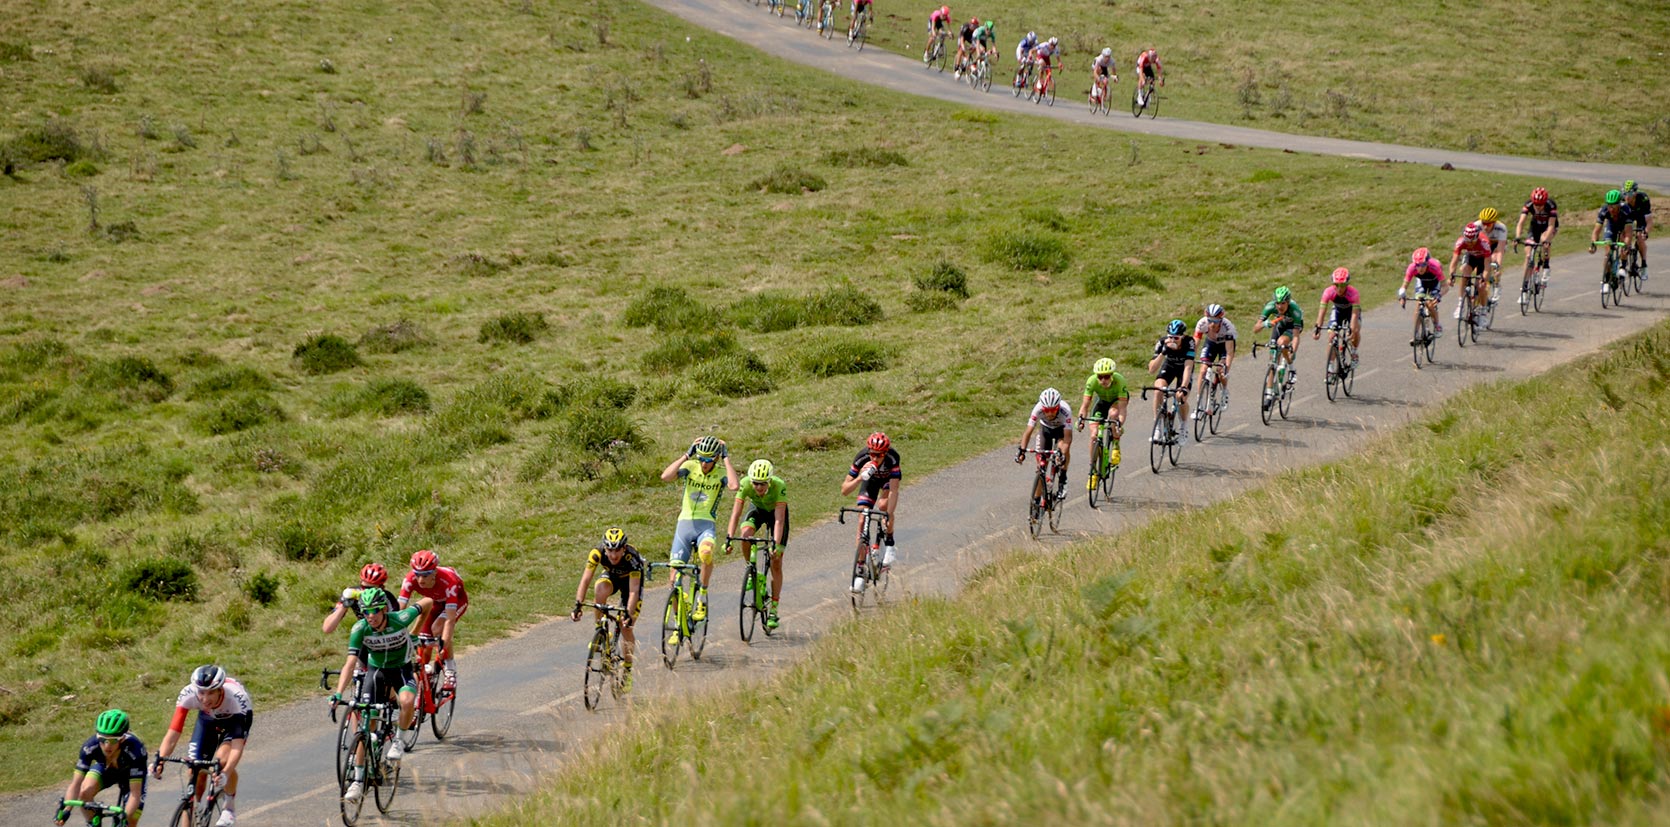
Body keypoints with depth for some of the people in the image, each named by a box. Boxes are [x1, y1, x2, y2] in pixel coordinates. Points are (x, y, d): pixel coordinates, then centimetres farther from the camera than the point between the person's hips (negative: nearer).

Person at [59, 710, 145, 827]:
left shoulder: (134, 749, -41)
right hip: (106, 769, 2)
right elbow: (75, 784, -31)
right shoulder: (90, 746, -35)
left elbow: (135, 794, -39)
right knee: (85, 791, -29)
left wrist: (125, 817, -52)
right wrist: (65, 810, -46)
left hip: (130, 774, -2)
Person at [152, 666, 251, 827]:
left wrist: (225, 772, -60)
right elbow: (172, 734, -35)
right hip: (208, 719, 3)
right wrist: (159, 760, -51)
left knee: (222, 760, -28)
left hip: (234, 719, -3)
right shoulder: (188, 695, -35)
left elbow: (238, 745, -45)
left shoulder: (237, 697, -42)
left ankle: (230, 808, -4)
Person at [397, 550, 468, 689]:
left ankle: (450, 671, -14)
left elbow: (450, 619, -43)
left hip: (458, 600, -4)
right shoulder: (410, 580, -32)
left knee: (437, 628, -29)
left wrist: (444, 645, -52)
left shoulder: (447, 581, -41)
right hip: (435, 603, 4)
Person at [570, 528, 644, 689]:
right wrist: (578, 605, -48)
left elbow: (633, 591, -40)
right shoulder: (597, 552, -33)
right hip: (612, 576, 2)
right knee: (600, 590, -36)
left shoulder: (632, 557, -38)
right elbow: (585, 580, -36)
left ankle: (627, 670, 7)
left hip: (631, 579, -2)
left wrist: (629, 614, -52)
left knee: (626, 627, -10)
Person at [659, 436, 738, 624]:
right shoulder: (691, 466, 1)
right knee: (674, 577, -2)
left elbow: (734, 486, -24)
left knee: (706, 552, -38)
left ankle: (702, 597, -16)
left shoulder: (721, 473, -1)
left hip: (706, 525, -2)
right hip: (685, 524, 2)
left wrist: (727, 458, -15)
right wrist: (686, 455, -14)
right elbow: (666, 476, -17)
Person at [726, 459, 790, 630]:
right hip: (757, 509, 2)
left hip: (776, 511, -2)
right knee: (746, 534, -33)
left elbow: (779, 520, -41)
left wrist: (776, 544, -51)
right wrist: (729, 539, -46)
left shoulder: (779, 486, -38)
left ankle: (773, 609, 2)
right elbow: (735, 514, -34)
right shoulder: (745, 484, -33)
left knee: (776, 563, -7)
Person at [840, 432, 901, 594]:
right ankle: (860, 571, -8)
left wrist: (890, 516, -49)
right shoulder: (862, 458, -35)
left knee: (883, 505, -32)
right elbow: (844, 491, -35)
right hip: (871, 479, 1)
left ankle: (889, 544, -7)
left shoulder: (892, 458, -39)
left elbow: (893, 490, -41)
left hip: (889, 477, -1)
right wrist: (860, 478, -52)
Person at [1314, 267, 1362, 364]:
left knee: (1355, 331, -26)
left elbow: (1355, 313, -43)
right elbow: (1322, 310, -35)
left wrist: (1352, 329, -56)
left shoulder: (1353, 293, -38)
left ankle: (1354, 353, 5)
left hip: (1351, 310, -2)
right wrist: (1318, 328, -46)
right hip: (1338, 310, 2)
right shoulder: (1329, 292, -33)